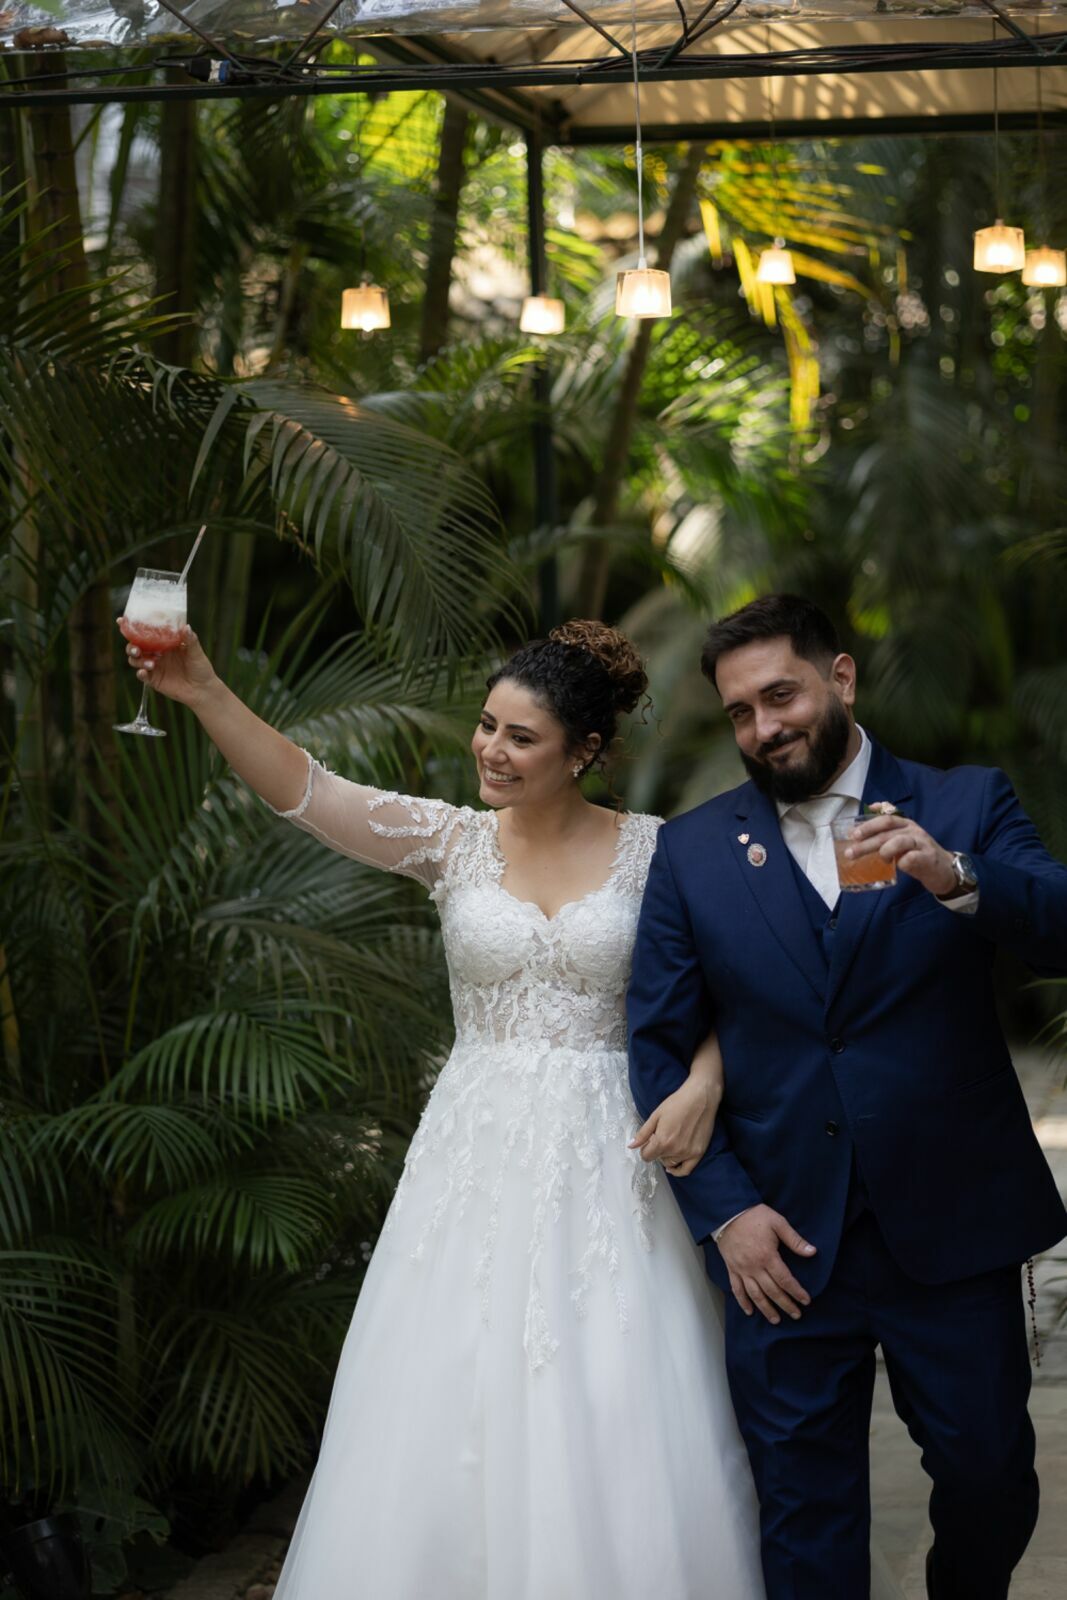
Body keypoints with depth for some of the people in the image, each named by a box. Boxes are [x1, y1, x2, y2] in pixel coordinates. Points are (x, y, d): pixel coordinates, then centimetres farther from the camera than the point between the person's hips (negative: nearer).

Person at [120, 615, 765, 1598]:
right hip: (479, 1154, 2)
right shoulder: (452, 842, 1)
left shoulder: (652, 851, 0)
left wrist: (705, 1082, -15)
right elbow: (304, 791, -12)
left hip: (606, 1158, -1)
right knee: (454, 1418, 2)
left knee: (614, 1433, 0)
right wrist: (204, 693, -25)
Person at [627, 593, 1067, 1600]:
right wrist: (723, 1209, -5)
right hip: (780, 1243, 1)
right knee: (804, 1515, 8)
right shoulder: (691, 852, 4)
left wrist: (958, 879, -32)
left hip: (953, 1229, 0)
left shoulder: (966, 809, 1)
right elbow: (658, 1046, 4)